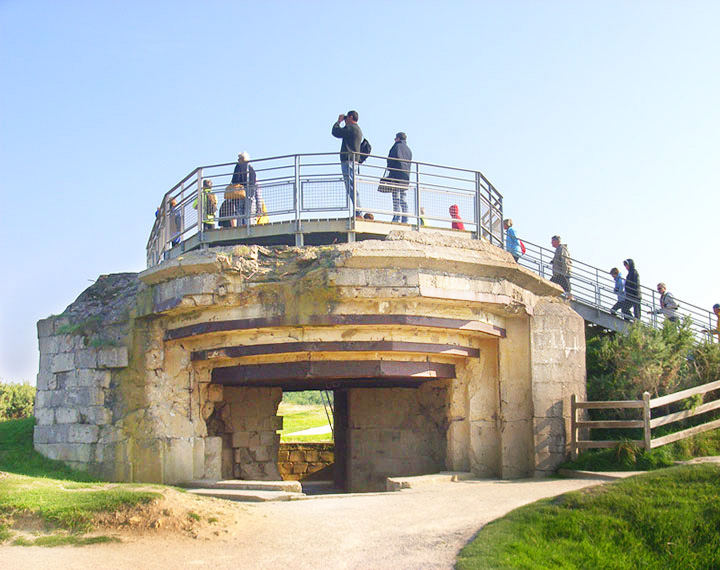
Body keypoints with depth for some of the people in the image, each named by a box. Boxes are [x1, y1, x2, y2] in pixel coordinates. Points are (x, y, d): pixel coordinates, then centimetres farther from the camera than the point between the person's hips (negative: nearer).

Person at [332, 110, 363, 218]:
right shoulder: (358, 130, 23)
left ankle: (357, 212, -21)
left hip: (348, 160, -10)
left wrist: (338, 121, 9)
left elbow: (335, 132, -7)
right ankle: (357, 213, 6)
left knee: (351, 188, -14)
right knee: (352, 188, 10)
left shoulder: (351, 128, -7)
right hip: (354, 161, 10)